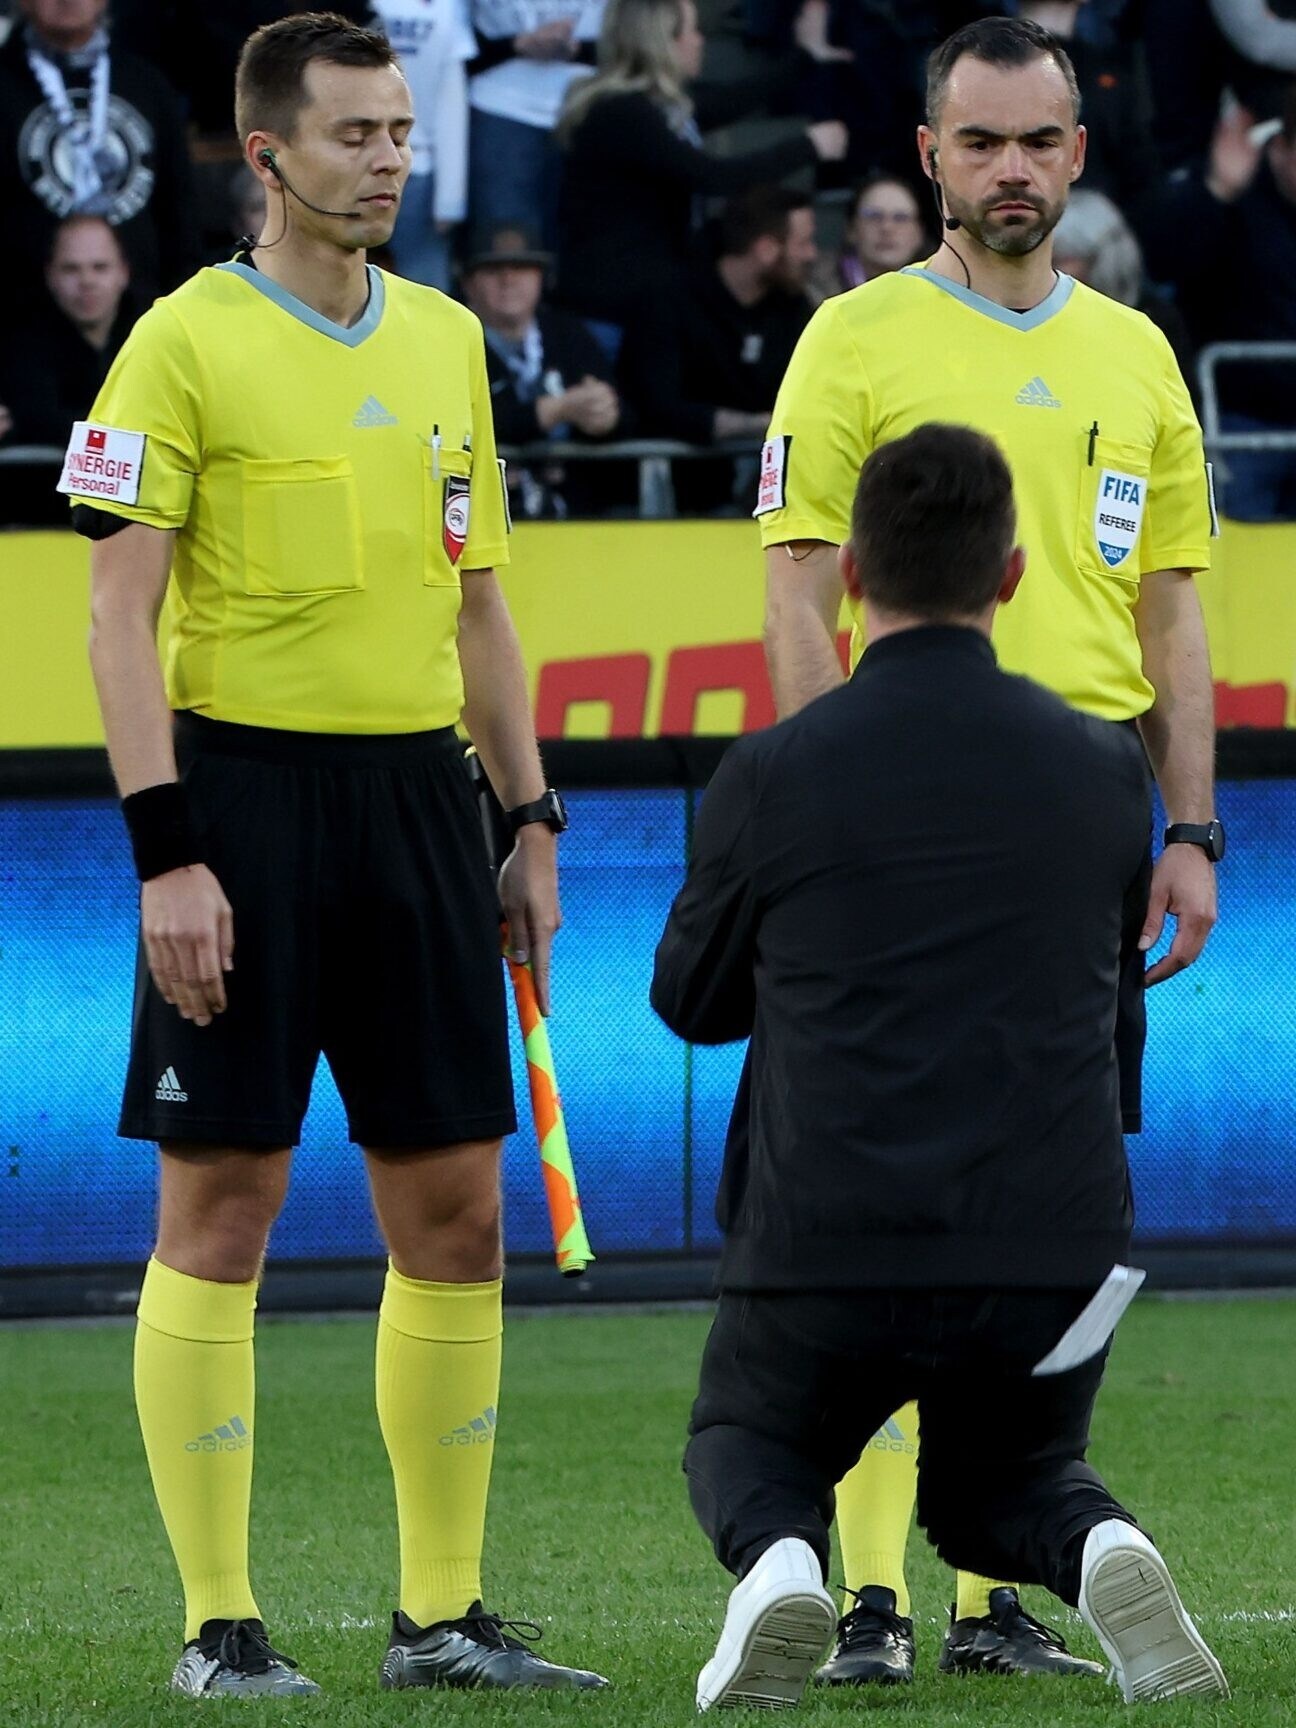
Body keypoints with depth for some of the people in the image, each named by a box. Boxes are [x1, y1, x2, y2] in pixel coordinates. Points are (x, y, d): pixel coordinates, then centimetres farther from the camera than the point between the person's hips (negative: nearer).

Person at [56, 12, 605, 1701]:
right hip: (247, 787, -6)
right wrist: (166, 850, -15)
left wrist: (531, 821, 14)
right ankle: (218, 1624, 3)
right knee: (221, 1207, -3)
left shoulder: (446, 339, 13)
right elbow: (119, 615, -8)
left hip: (416, 792, 6)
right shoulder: (187, 342, -5)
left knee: (454, 1210, 6)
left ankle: (444, 1613, 14)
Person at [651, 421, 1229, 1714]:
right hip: (1053, 1250, 2)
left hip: (826, 1256, -2)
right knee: (997, 1491, 29)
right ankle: (1099, 1554, -8)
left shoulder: (771, 777, -5)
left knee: (744, 1446, 29)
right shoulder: (1105, 769, 2)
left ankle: (779, 1560, -8)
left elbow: (690, 1001, 11)